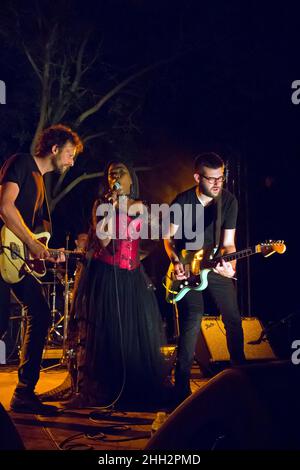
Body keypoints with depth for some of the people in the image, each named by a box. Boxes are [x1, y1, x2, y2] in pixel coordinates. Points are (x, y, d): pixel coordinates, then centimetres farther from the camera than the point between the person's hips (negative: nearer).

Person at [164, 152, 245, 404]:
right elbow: (169, 236, 0)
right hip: (186, 268, -2)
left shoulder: (229, 201, -8)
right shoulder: (182, 202, -11)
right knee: (192, 319, -14)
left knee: (233, 319, 4)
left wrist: (230, 266, -28)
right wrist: (175, 261, -16)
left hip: (215, 265, 3)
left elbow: (228, 243, -9)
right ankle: (182, 386, -7)